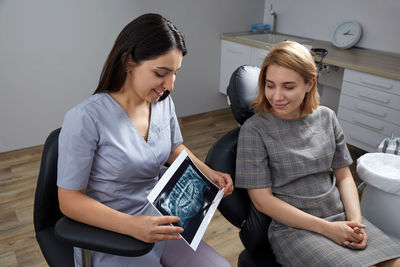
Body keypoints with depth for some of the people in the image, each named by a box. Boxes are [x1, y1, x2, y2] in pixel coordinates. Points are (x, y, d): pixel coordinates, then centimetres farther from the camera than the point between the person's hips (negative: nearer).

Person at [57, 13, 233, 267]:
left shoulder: (163, 102, -4)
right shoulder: (85, 119, -22)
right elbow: (70, 200, -16)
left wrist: (209, 173, -2)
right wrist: (131, 225, -29)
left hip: (159, 221, 6)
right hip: (110, 237, -5)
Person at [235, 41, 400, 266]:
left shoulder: (326, 117, 4)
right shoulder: (254, 130, -11)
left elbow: (344, 176, 11)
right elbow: (262, 200, -11)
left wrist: (355, 220, -6)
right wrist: (326, 228, -14)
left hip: (341, 218, 5)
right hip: (293, 228, -4)